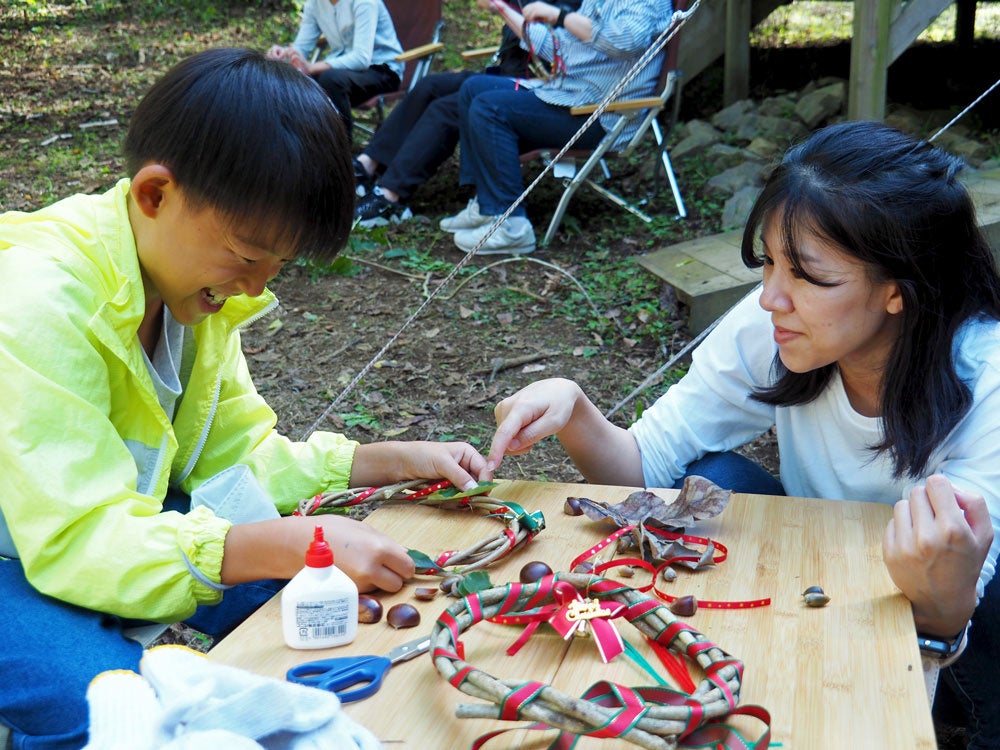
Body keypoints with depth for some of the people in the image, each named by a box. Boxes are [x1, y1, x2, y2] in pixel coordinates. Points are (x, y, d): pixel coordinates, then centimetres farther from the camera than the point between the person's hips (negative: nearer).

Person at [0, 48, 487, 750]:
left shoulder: (196, 275, -5)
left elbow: (236, 452, 2)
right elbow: (77, 542, -35)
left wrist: (398, 460, -9)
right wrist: (292, 543, -44)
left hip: (121, 521, 7)